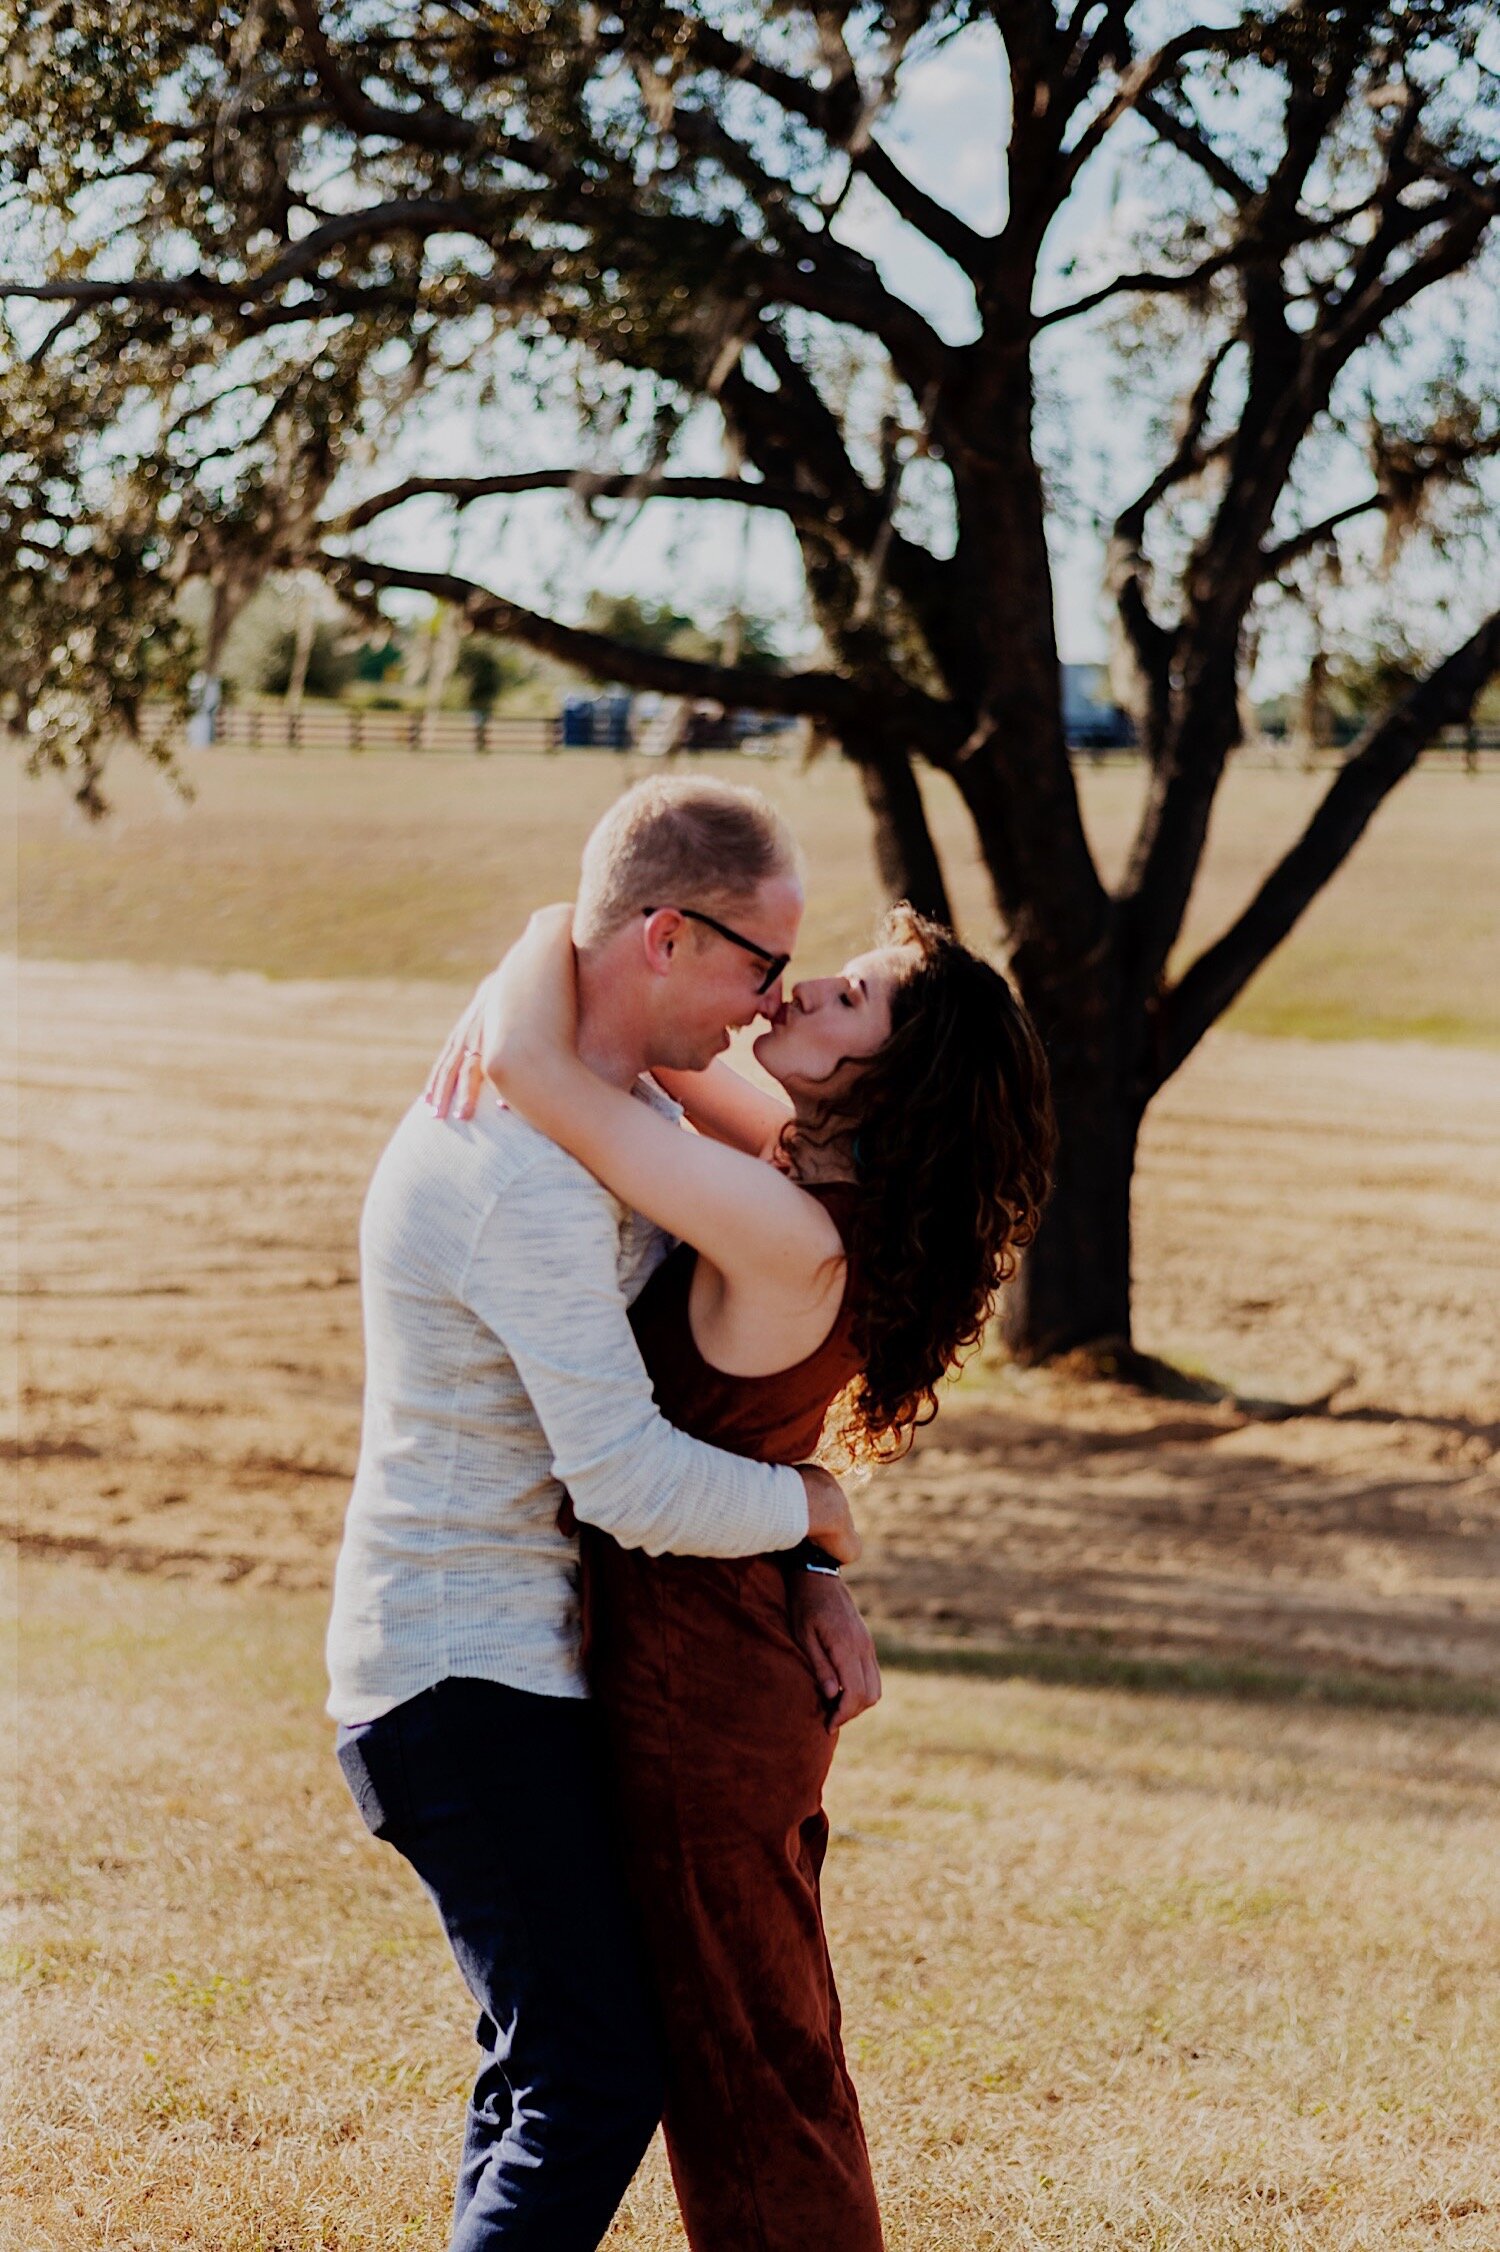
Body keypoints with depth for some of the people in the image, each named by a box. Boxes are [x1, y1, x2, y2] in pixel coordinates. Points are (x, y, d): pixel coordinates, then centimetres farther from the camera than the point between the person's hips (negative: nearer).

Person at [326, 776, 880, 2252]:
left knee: (551, 2065, 16)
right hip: (469, 1672, -11)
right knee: (594, 2085, -14)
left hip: (516, 1659, 11)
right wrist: (812, 1505, -8)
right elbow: (634, 1484, -28)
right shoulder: (531, 1171, -25)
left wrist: (807, 1577, 4)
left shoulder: (631, 1112, 10)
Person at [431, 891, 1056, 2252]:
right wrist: (510, 998, -9)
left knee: (747, 2080, 5)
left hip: (698, 1708, -9)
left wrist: (554, 936, -11)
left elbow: (534, 1068, -30)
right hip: (746, 1683, 9)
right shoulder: (814, 1168, 0)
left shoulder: (789, 1232, -27)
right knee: (773, 2053, 22)